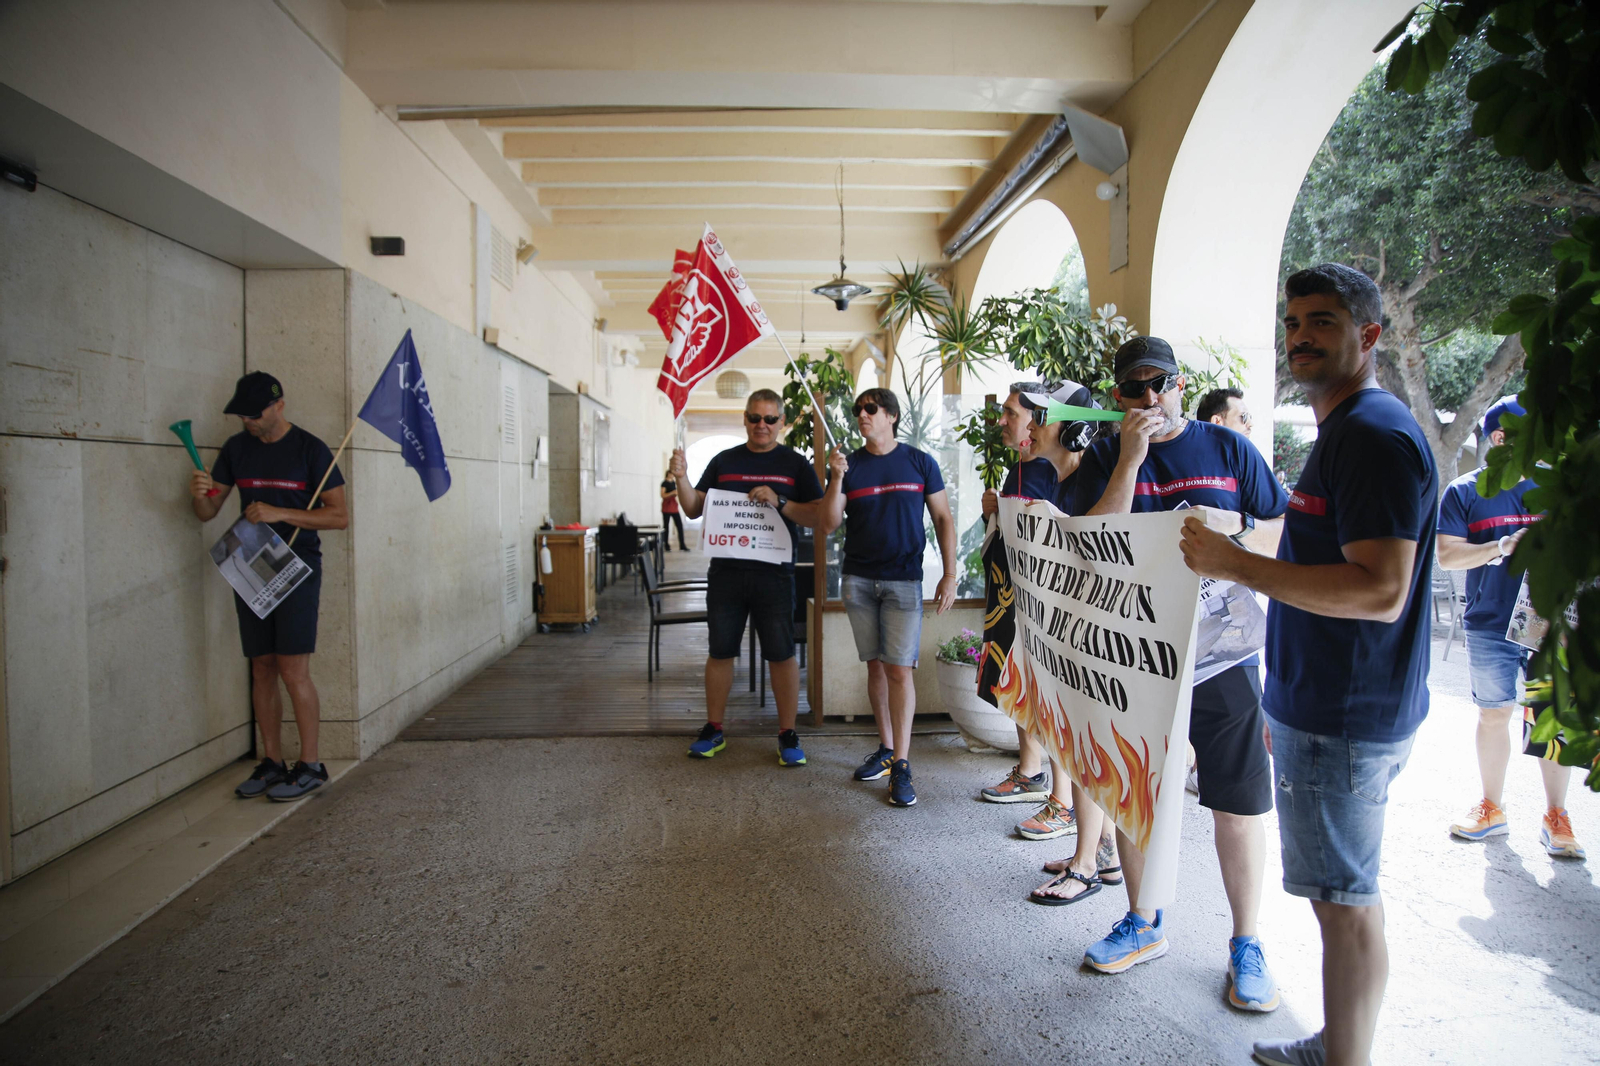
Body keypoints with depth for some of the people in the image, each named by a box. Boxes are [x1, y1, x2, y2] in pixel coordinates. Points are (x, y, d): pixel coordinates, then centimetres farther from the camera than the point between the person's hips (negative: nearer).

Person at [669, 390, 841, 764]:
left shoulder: (795, 464, 4)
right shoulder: (723, 461, 11)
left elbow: (817, 516, -3)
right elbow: (694, 510, 11)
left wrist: (779, 502, -16)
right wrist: (682, 479, -6)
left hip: (774, 574, -2)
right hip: (725, 572, 2)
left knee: (782, 655, 1)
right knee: (719, 652, 9)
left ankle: (788, 734, 14)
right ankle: (713, 730, 23)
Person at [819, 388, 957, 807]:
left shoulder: (919, 462, 2)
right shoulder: (850, 465, 6)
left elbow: (944, 518, 4)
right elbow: (829, 524, 2)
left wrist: (950, 573, -3)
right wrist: (837, 482, -13)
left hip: (903, 580, -3)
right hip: (858, 579, 3)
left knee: (899, 669, -7)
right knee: (875, 665, 9)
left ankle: (901, 765, -1)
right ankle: (885, 749, 22)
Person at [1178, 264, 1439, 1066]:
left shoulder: (1375, 434, -17)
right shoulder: (1343, 432, 16)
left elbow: (1381, 592, -26)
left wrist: (1237, 565, -26)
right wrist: (1288, 702, 23)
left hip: (1343, 723, -10)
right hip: (1326, 709, 10)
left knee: (1345, 901, 2)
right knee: (1345, 893, 19)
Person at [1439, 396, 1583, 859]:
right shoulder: (1465, 492, -1)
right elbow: (1445, 554, -8)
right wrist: (1504, 547, -19)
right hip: (1491, 626, -1)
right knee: (1494, 714, 10)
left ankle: (1555, 817, 16)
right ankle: (1492, 808, 25)